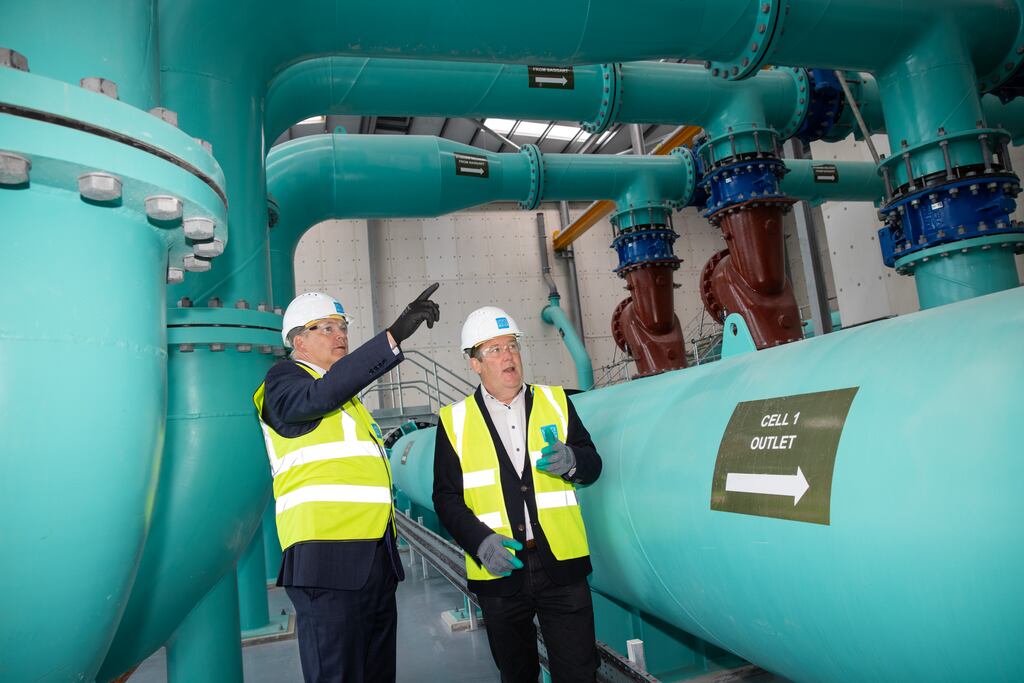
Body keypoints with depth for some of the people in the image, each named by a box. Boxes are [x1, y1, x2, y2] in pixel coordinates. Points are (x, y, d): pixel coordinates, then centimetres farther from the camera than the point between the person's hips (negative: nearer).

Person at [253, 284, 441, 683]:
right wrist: (394, 336, -33)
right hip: (328, 559, -8)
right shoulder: (284, 379, -1)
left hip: (377, 559, 9)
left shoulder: (347, 394, 24)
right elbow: (321, 395, -26)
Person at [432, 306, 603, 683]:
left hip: (561, 565, 0)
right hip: (499, 571, 0)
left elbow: (592, 465, 6)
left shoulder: (555, 401, 5)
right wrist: (481, 541, -17)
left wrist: (570, 461, -17)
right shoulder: (455, 421, 1)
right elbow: (447, 497, -1)